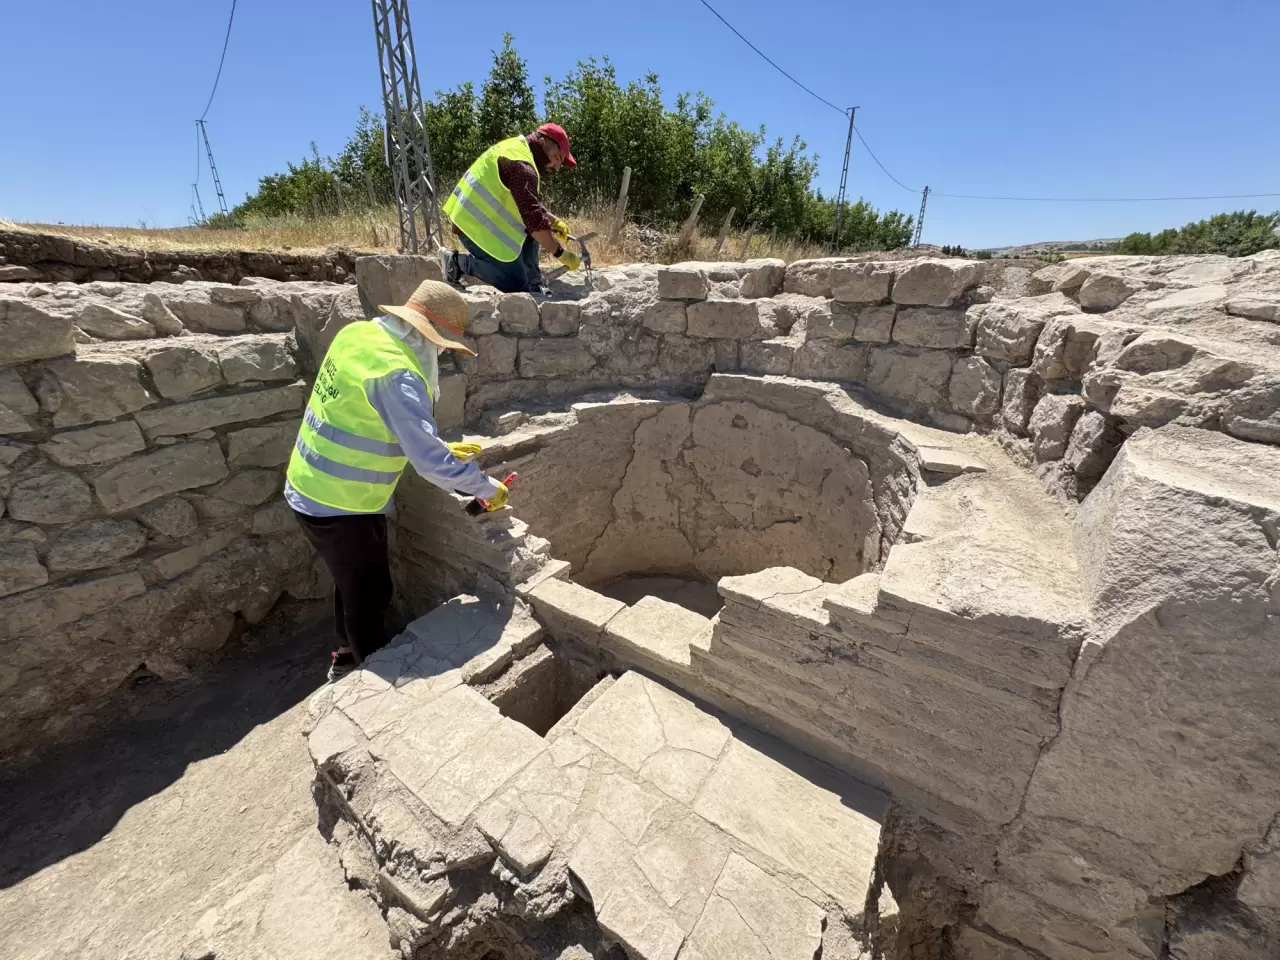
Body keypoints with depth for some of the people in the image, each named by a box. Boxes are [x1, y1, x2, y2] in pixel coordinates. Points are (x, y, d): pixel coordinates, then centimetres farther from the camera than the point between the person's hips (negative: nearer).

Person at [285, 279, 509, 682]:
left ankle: (347, 660, 46)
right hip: (342, 504, -9)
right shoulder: (397, 374, -28)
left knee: (352, 584, 25)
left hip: (312, 489, 9)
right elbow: (429, 461, -31)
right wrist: (487, 487, -18)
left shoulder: (359, 333, 1)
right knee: (369, 596, 11)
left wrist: (440, 447, 10)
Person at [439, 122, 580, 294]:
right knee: (516, 286, -10)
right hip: (476, 227, -10)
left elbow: (532, 205, 19)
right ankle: (458, 262, -3)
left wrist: (554, 221, 5)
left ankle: (533, 287, 11)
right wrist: (560, 253, -23)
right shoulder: (521, 166, -20)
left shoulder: (517, 148, 13)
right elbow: (533, 219, -27)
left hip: (475, 216, 10)